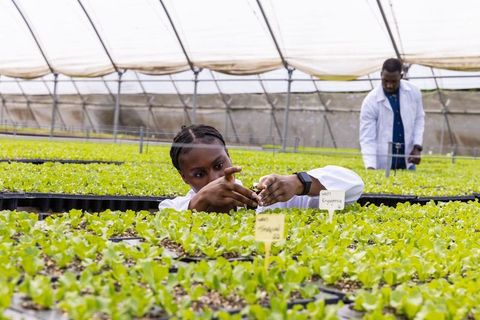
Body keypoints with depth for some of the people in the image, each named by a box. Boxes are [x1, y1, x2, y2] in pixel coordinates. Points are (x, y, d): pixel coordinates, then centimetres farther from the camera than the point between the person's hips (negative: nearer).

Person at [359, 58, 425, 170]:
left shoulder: (413, 92, -2)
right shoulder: (370, 101, -12)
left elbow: (419, 119, 11)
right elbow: (367, 138, -13)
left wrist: (417, 147, 0)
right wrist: (370, 167, -23)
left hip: (407, 161, 3)